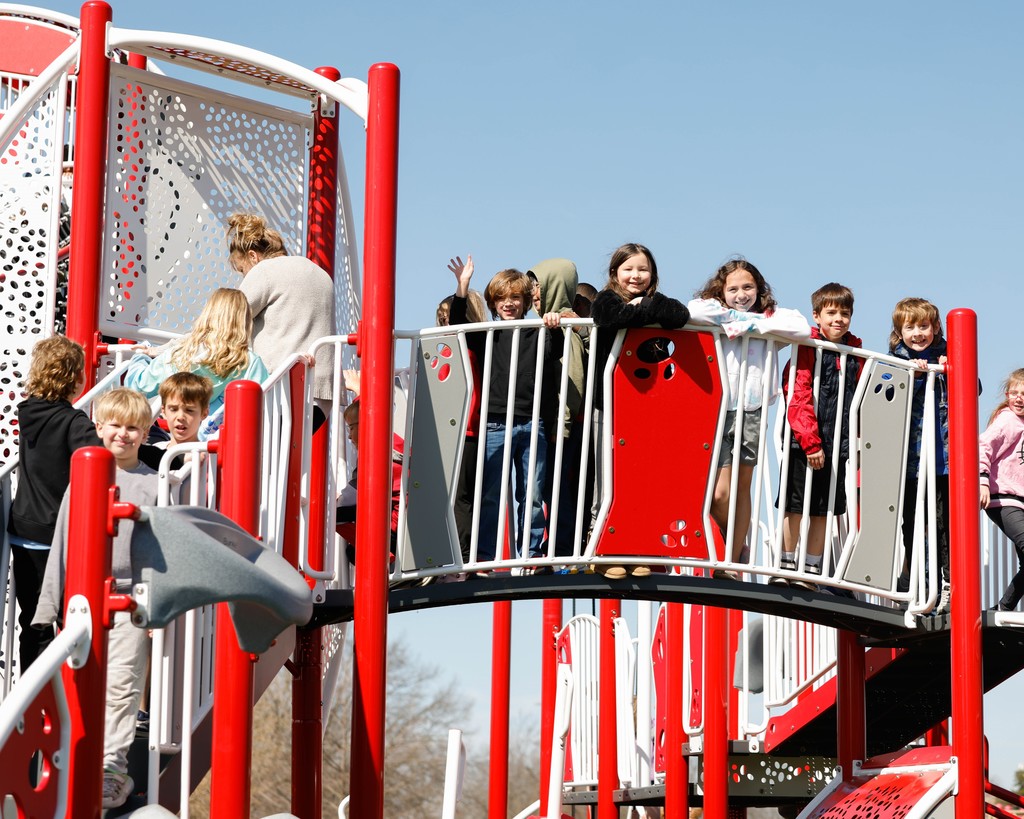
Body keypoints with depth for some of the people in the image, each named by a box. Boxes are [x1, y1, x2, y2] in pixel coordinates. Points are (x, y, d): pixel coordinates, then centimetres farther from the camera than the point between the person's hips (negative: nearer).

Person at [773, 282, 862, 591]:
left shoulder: (855, 352, 10)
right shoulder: (807, 348, -7)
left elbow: (857, 399, 17)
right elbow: (798, 397, -13)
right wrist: (810, 443, -17)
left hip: (837, 446, 5)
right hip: (803, 445, -5)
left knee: (823, 512, 8)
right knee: (794, 508, 0)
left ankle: (811, 570, 16)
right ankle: (786, 568, 9)